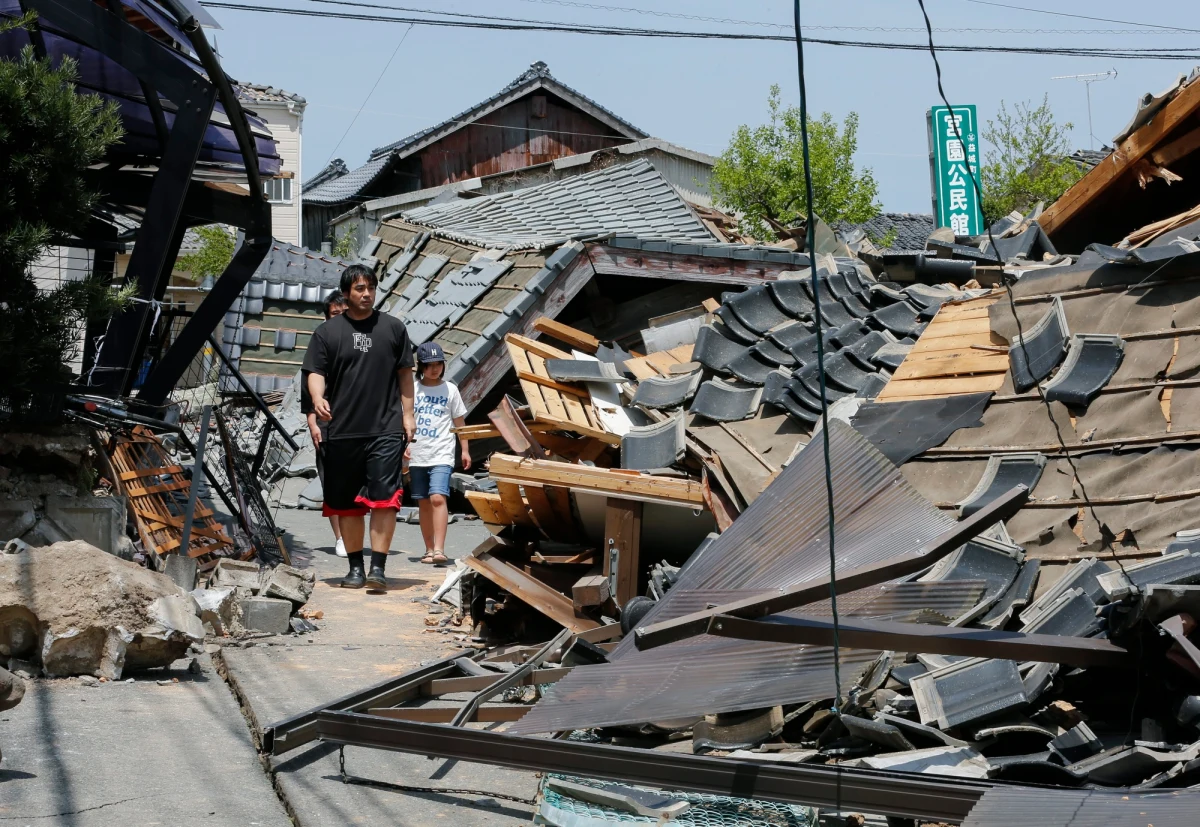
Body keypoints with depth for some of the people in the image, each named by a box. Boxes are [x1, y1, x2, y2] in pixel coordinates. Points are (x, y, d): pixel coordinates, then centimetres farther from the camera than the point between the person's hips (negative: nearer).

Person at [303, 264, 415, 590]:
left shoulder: (392, 328, 9)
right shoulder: (327, 332, 7)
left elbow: (404, 373, 13)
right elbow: (316, 372, 2)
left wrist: (407, 414, 8)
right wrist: (318, 398, -18)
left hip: (386, 429, -1)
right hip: (343, 431, 1)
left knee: (384, 498, -11)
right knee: (347, 502, 6)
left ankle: (378, 567, -9)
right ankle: (355, 567, 17)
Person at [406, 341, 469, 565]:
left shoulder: (450, 389, 5)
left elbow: (459, 421, 9)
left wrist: (464, 450, 7)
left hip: (441, 455, -2)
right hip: (417, 456, 2)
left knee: (438, 498, -18)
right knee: (424, 503, 7)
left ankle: (439, 549, -23)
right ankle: (429, 550, 16)